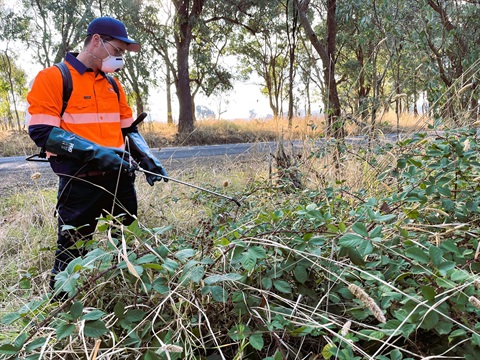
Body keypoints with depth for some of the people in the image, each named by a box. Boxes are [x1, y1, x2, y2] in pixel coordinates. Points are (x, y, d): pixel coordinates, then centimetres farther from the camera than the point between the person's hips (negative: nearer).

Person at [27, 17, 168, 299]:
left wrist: (147, 159, 3)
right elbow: (42, 131, -15)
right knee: (72, 253, 4)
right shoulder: (53, 78, -6)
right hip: (81, 181, -6)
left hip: (120, 177, 7)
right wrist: (95, 151, -24)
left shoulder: (114, 84, 14)